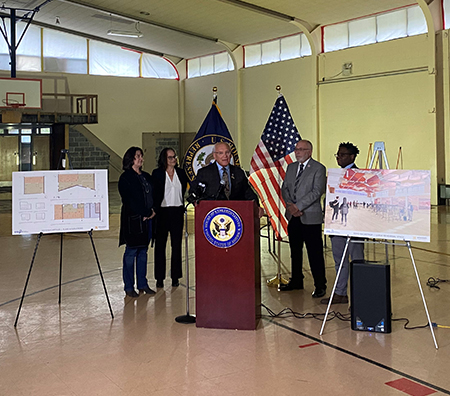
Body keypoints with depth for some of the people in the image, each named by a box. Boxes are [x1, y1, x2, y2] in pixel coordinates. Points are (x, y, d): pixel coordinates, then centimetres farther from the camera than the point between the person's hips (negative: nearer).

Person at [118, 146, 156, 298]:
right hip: (133, 219, -7)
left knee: (143, 251, 10)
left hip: (147, 219, 7)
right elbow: (129, 200, -12)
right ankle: (129, 287, 5)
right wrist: (145, 213, -13)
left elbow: (154, 195, 15)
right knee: (131, 252, -2)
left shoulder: (146, 176, 17)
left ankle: (142, 284, 17)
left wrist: (153, 210, -3)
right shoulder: (125, 178, -5)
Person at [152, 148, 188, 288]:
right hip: (162, 212, -3)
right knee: (160, 245, 3)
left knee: (177, 245, 5)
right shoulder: (157, 173, -1)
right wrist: (154, 210, -7)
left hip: (177, 212, 3)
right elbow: (154, 194, -2)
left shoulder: (181, 173, 9)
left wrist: (183, 206, 7)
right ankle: (160, 278, 11)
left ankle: (175, 277, 14)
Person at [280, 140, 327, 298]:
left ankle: (320, 285, 6)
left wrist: (298, 206, -18)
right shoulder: (291, 167, 14)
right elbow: (285, 188, 12)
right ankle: (296, 280, 28)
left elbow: (317, 191, -15)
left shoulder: (318, 168, -6)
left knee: (315, 253, -3)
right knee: (295, 251, 15)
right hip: (293, 217, 6)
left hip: (310, 217, -6)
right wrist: (290, 205, -6)